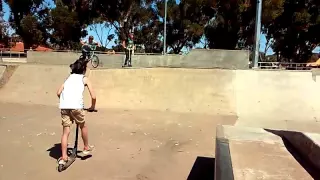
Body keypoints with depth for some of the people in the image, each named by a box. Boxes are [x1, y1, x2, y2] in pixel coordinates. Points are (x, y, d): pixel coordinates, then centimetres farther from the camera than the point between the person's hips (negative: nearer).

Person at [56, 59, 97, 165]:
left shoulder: (69, 77, 25)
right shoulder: (84, 79, 14)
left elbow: (58, 93, 16)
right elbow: (93, 96, 6)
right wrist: (92, 107, 22)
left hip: (64, 106, 4)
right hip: (76, 106, -3)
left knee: (65, 132, 11)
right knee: (83, 126, 20)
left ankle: (64, 157, 9)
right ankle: (86, 148, 34)